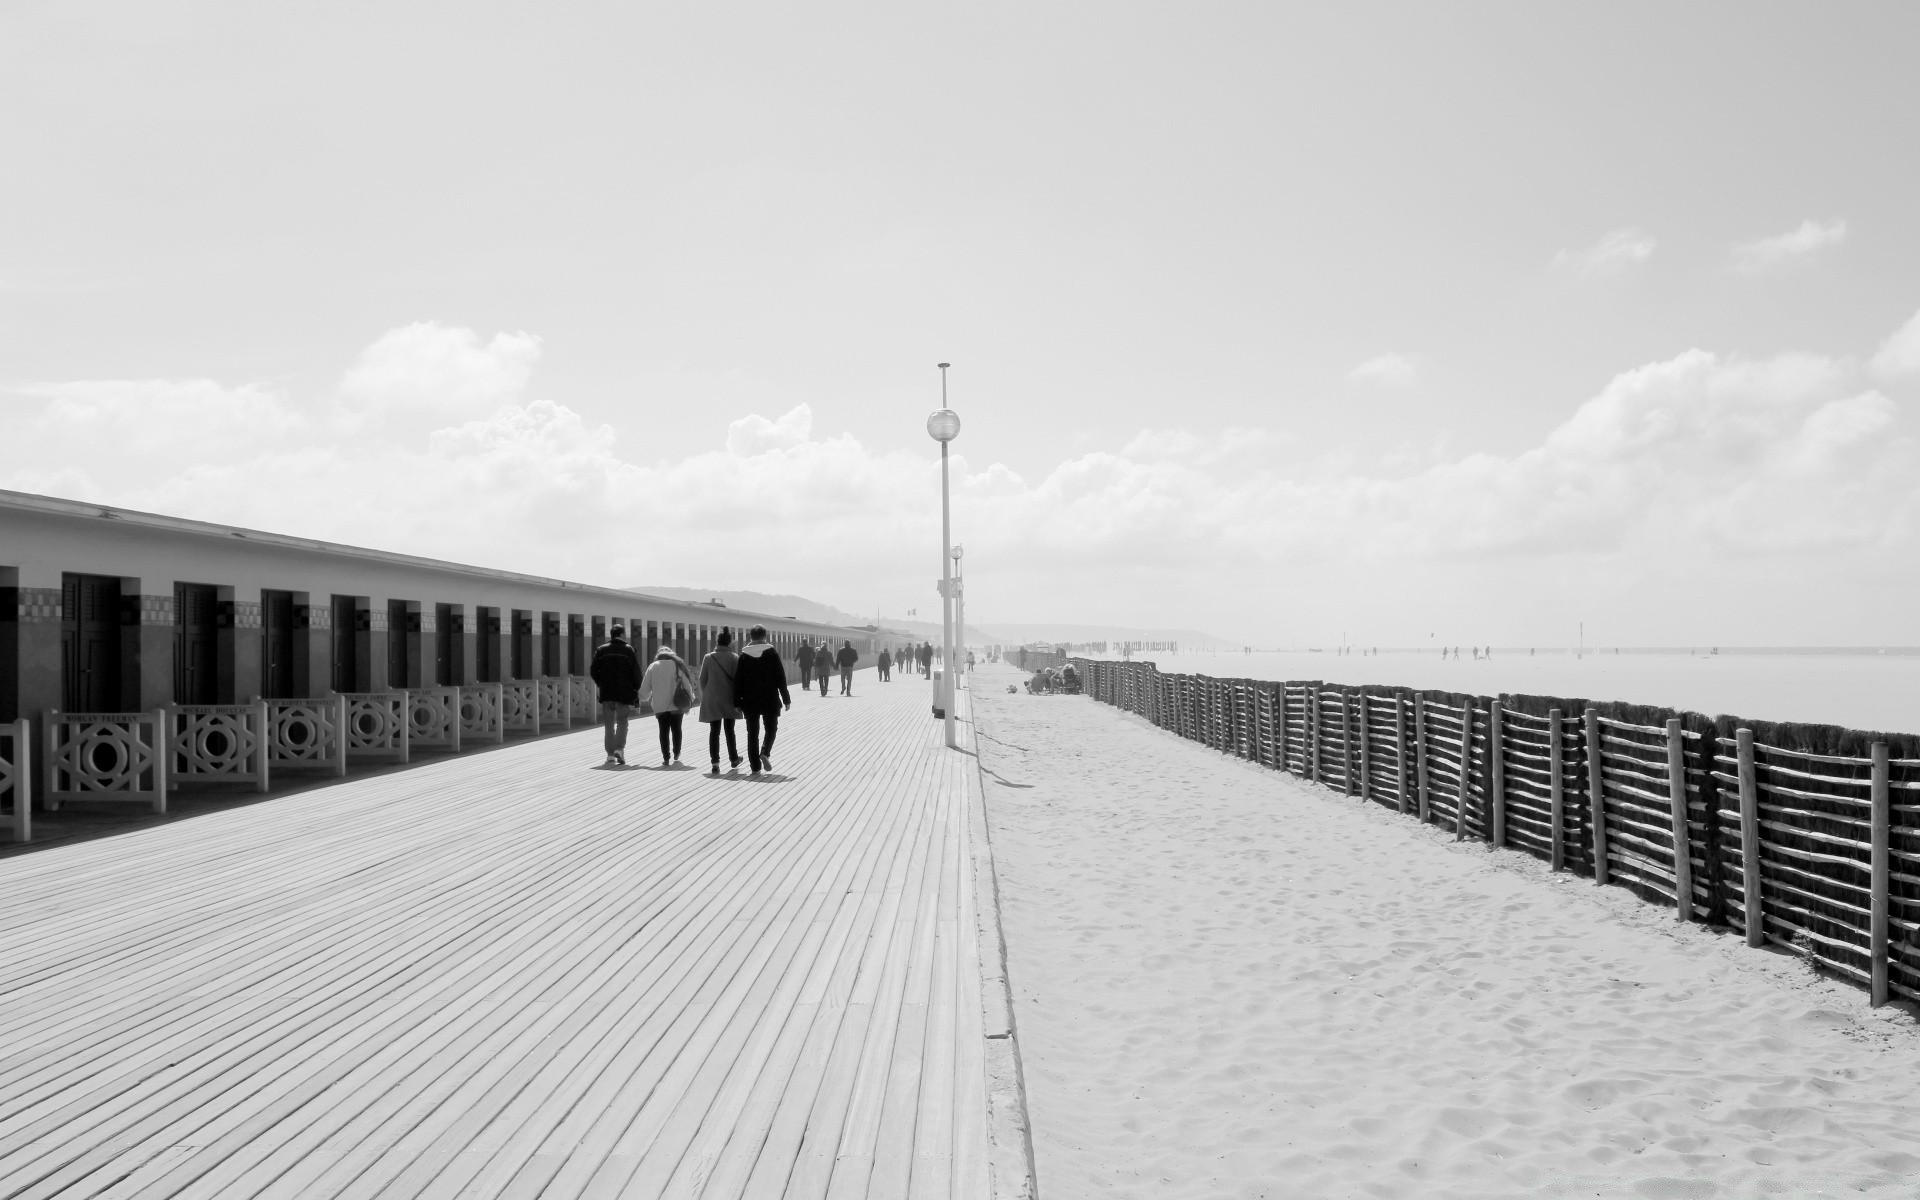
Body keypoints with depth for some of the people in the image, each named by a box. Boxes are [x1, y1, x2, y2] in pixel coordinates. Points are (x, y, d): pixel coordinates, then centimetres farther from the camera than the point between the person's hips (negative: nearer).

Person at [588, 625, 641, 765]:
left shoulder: (602, 650, 7)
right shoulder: (628, 650, 0)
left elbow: (593, 671, 3)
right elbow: (636, 672, -4)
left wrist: (601, 684, 14)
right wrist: (636, 689, 5)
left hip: (606, 692, 2)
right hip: (624, 692, -2)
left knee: (609, 724, 8)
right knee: (622, 722, 7)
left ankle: (610, 754, 5)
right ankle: (619, 748, -11)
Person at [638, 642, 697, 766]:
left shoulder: (653, 667, 3)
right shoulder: (678, 665, 0)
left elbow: (644, 688, 6)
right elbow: (687, 684, -2)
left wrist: (644, 699, 23)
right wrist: (690, 699, 9)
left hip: (660, 705, 0)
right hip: (676, 705, 0)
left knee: (664, 730, 7)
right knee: (676, 728, 17)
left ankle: (666, 758, 2)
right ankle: (676, 754, 24)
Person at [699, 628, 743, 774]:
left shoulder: (708, 658, -6)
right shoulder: (735, 658, -8)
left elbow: (702, 679, -1)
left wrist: (705, 695, 13)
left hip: (712, 701, 0)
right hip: (729, 700, 0)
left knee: (714, 731, 4)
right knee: (729, 730, 15)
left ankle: (715, 763, -5)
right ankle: (733, 760, 25)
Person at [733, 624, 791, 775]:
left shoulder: (744, 655, 0)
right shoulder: (772, 653, -4)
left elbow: (737, 680, 0)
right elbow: (781, 678, -5)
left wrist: (737, 702, 6)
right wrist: (786, 699, 1)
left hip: (750, 701, 1)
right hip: (770, 700, -1)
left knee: (752, 732, 7)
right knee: (771, 728, 15)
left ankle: (755, 766, 5)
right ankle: (765, 753, -10)